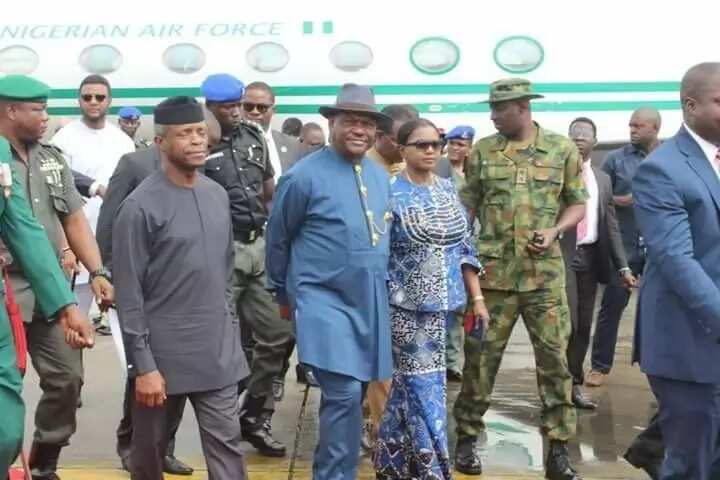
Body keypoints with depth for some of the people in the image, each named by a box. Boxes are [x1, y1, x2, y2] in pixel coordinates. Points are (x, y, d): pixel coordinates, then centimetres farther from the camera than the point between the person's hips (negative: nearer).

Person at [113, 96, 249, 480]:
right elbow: (129, 295, -13)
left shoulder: (218, 195, 7)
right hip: (163, 353, -4)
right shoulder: (140, 206, -12)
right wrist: (142, 365, -15)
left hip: (218, 352, 5)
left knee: (227, 444, 5)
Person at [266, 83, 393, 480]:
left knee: (350, 394, 14)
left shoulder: (381, 177, 8)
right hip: (324, 299, -6)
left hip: (370, 301, 6)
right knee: (345, 392, -16)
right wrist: (283, 293, 9)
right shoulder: (305, 175, -10)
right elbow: (277, 239, 1)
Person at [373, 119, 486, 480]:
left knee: (409, 382, 14)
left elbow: (465, 248, 11)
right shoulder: (390, 193, -7)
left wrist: (477, 297, 8)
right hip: (408, 304, -5)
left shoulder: (448, 189, 9)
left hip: (443, 302, 5)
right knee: (425, 386, -3)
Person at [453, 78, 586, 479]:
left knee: (554, 357, 2)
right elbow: (467, 204, 9)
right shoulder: (483, 150, 6)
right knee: (481, 355, 5)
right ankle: (468, 437, 20)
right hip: (492, 272, 1)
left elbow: (577, 204, 7)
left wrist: (555, 231, -11)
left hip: (545, 273, 0)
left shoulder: (562, 149, 3)